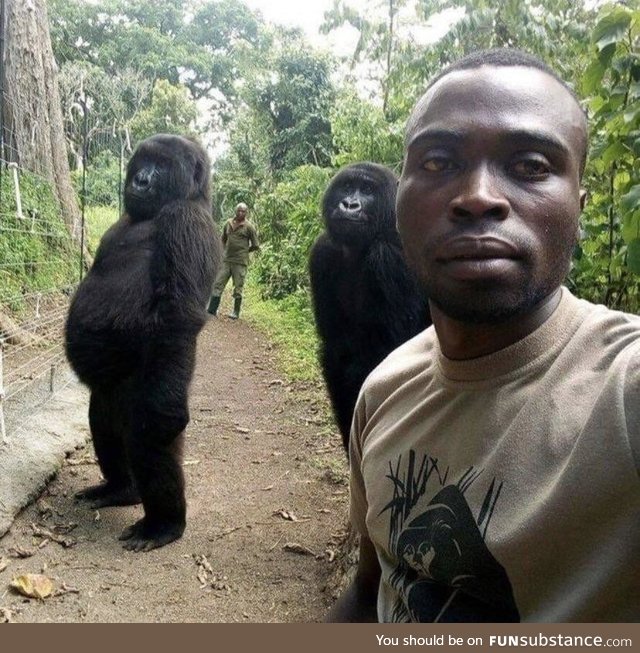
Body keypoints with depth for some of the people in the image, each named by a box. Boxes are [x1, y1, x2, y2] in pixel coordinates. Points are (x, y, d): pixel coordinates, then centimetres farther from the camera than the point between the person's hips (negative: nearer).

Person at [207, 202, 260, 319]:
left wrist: (244, 251, 6)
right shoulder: (228, 223, 8)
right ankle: (212, 310, 7)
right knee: (218, 285, 2)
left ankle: (236, 312, 16)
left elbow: (256, 246, 0)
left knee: (238, 289, 3)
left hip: (240, 262, -4)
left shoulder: (249, 227, -5)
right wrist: (227, 250, 13)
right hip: (226, 260, 4)